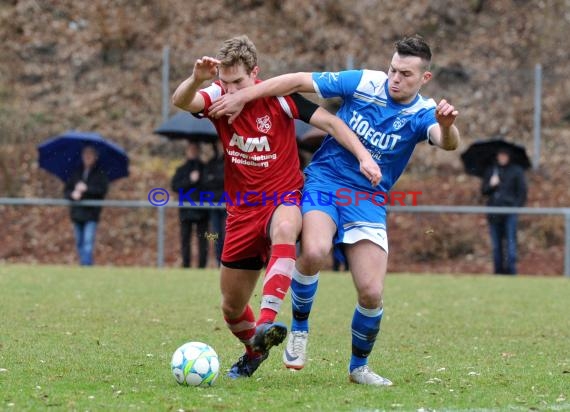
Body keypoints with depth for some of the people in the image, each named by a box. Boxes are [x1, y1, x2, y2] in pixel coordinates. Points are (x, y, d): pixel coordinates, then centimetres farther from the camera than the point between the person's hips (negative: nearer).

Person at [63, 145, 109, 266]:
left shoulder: (100, 174, 2)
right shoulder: (76, 173, 13)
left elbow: (103, 189, -13)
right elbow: (66, 190, 10)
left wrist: (87, 188, -21)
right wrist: (72, 194, -12)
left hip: (91, 215, -5)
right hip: (77, 213, 5)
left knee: (88, 242, -15)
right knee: (79, 243, 9)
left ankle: (87, 265, -20)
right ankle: (83, 265, 19)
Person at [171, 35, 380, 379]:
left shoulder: (278, 98, -11)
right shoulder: (219, 96, -6)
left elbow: (329, 121, -10)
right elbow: (181, 102, -25)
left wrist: (363, 156, -22)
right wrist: (196, 79, -47)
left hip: (284, 198, -4)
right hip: (242, 210, 4)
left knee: (284, 229, -42)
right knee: (232, 307, 9)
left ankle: (266, 324, -51)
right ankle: (255, 351, 42)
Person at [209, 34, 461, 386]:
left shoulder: (422, 114, -8)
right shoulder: (363, 83, -7)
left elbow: (447, 143, -30)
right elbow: (300, 81, -3)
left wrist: (447, 125, -55)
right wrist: (242, 97, -7)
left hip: (369, 202, 1)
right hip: (324, 182, -1)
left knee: (372, 293, -10)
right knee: (314, 252, -32)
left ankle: (359, 366, 18)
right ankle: (299, 327, -5)